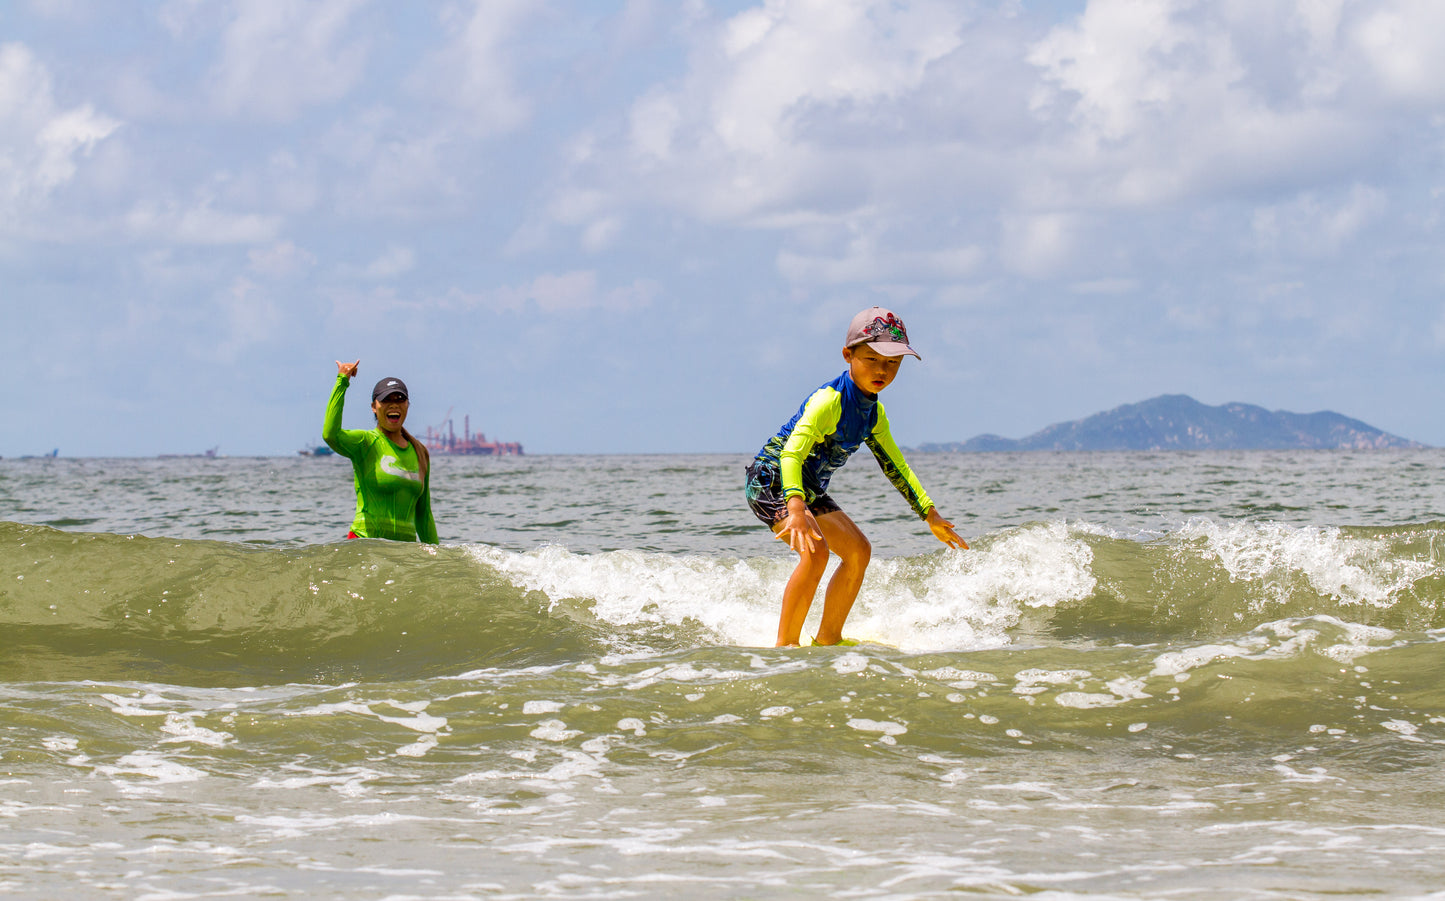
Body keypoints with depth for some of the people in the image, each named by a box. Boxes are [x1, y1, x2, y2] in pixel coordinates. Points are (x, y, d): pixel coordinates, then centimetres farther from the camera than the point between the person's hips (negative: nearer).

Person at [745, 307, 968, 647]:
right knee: (815, 551, -29)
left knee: (858, 550, 10)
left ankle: (828, 638, 21)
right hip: (771, 478, -10)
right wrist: (795, 508, -55)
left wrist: (930, 515, 16)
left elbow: (895, 466, 15)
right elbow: (792, 453, -39)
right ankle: (785, 646, -22)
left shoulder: (873, 412, 2)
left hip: (809, 489, 10)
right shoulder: (829, 401, -27)